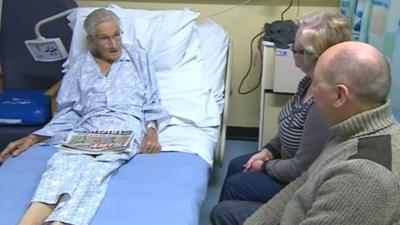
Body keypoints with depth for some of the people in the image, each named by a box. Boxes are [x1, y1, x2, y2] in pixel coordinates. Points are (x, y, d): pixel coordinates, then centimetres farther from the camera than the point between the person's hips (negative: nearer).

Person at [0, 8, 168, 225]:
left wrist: (152, 131, -4)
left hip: (126, 125, -1)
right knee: (64, 160, -34)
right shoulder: (79, 65, 21)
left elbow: (152, 102, 16)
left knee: (97, 166, -36)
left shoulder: (138, 56, 19)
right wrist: (32, 138, 6)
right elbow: (68, 113, 18)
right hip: (88, 128, 2)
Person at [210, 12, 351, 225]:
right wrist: (268, 151, 0)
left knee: (234, 185, 0)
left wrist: (265, 166, -12)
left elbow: (302, 169, -27)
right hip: (291, 160, 9)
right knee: (236, 166, 15)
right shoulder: (311, 81, -7)